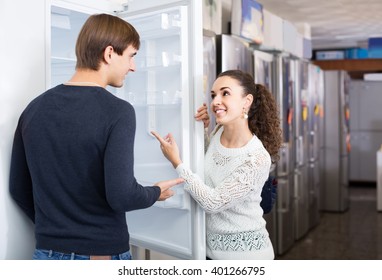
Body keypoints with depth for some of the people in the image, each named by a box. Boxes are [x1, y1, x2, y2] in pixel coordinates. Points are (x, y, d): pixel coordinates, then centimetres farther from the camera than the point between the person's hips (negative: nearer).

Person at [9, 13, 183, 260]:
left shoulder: (34, 109, -1)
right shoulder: (117, 111, -18)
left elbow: (19, 188, 5)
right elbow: (121, 195, -25)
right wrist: (156, 192, -5)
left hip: (48, 253, 5)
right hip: (103, 255, -4)